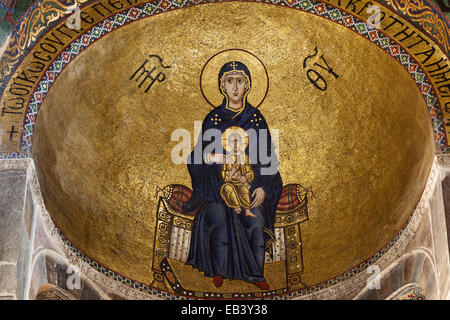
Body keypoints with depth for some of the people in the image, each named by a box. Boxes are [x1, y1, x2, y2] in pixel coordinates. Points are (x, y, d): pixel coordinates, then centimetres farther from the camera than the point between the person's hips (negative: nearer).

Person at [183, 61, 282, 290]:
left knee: (257, 220, -19)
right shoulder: (213, 118, 7)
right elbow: (199, 155, 9)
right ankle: (220, 270, -3)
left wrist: (263, 187, -5)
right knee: (219, 217, -22)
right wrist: (208, 156, -15)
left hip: (250, 182, 1)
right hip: (218, 183, 0)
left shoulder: (255, 118, 8)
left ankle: (256, 273, -1)